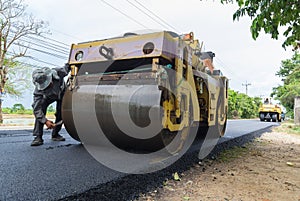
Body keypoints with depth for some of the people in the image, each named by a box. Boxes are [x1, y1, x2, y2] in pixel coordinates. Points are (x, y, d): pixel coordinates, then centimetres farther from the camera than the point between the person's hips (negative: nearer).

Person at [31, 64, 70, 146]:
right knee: (40, 109, -25)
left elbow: (67, 67, -16)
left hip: (62, 92, 1)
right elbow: (36, 108, -39)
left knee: (61, 114, -9)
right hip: (48, 96, -1)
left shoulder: (59, 72, -40)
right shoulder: (38, 90, -39)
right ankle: (38, 137, -18)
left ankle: (55, 134, 15)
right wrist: (45, 121, -45)